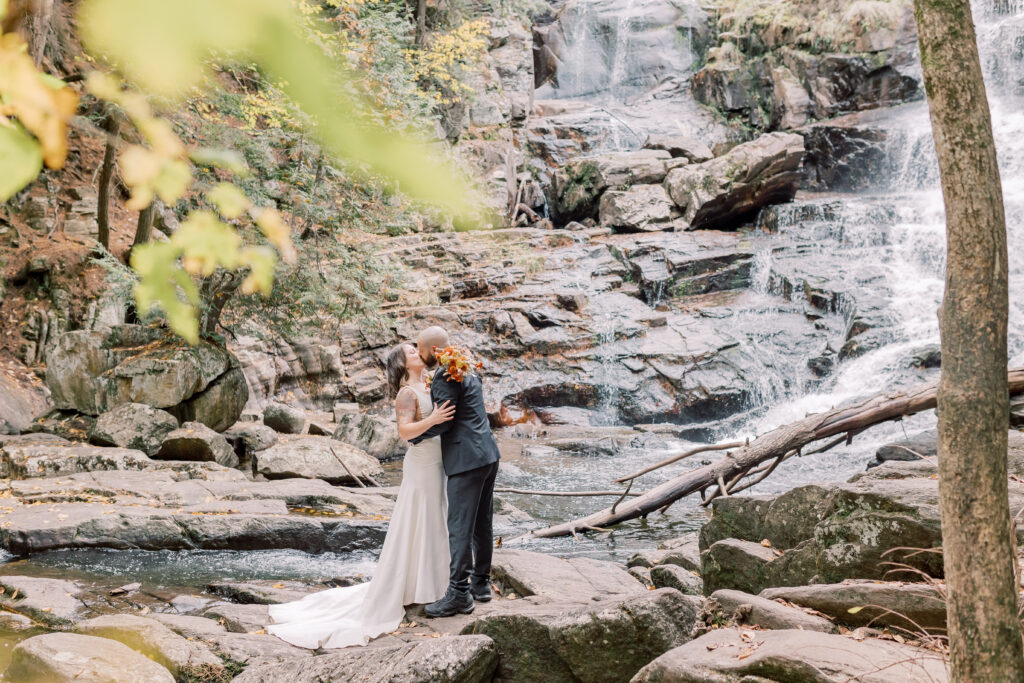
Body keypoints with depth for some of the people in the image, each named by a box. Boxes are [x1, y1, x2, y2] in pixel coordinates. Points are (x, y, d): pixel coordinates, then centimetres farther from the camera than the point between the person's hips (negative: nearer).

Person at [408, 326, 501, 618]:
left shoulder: (445, 376, -15)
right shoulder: (467, 370, 15)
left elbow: (443, 422, -17)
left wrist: (413, 436, -3)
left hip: (467, 461, -10)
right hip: (487, 454, 10)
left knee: (460, 527, -6)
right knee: (482, 524, 16)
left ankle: (459, 594, -4)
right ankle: (480, 582, 25)